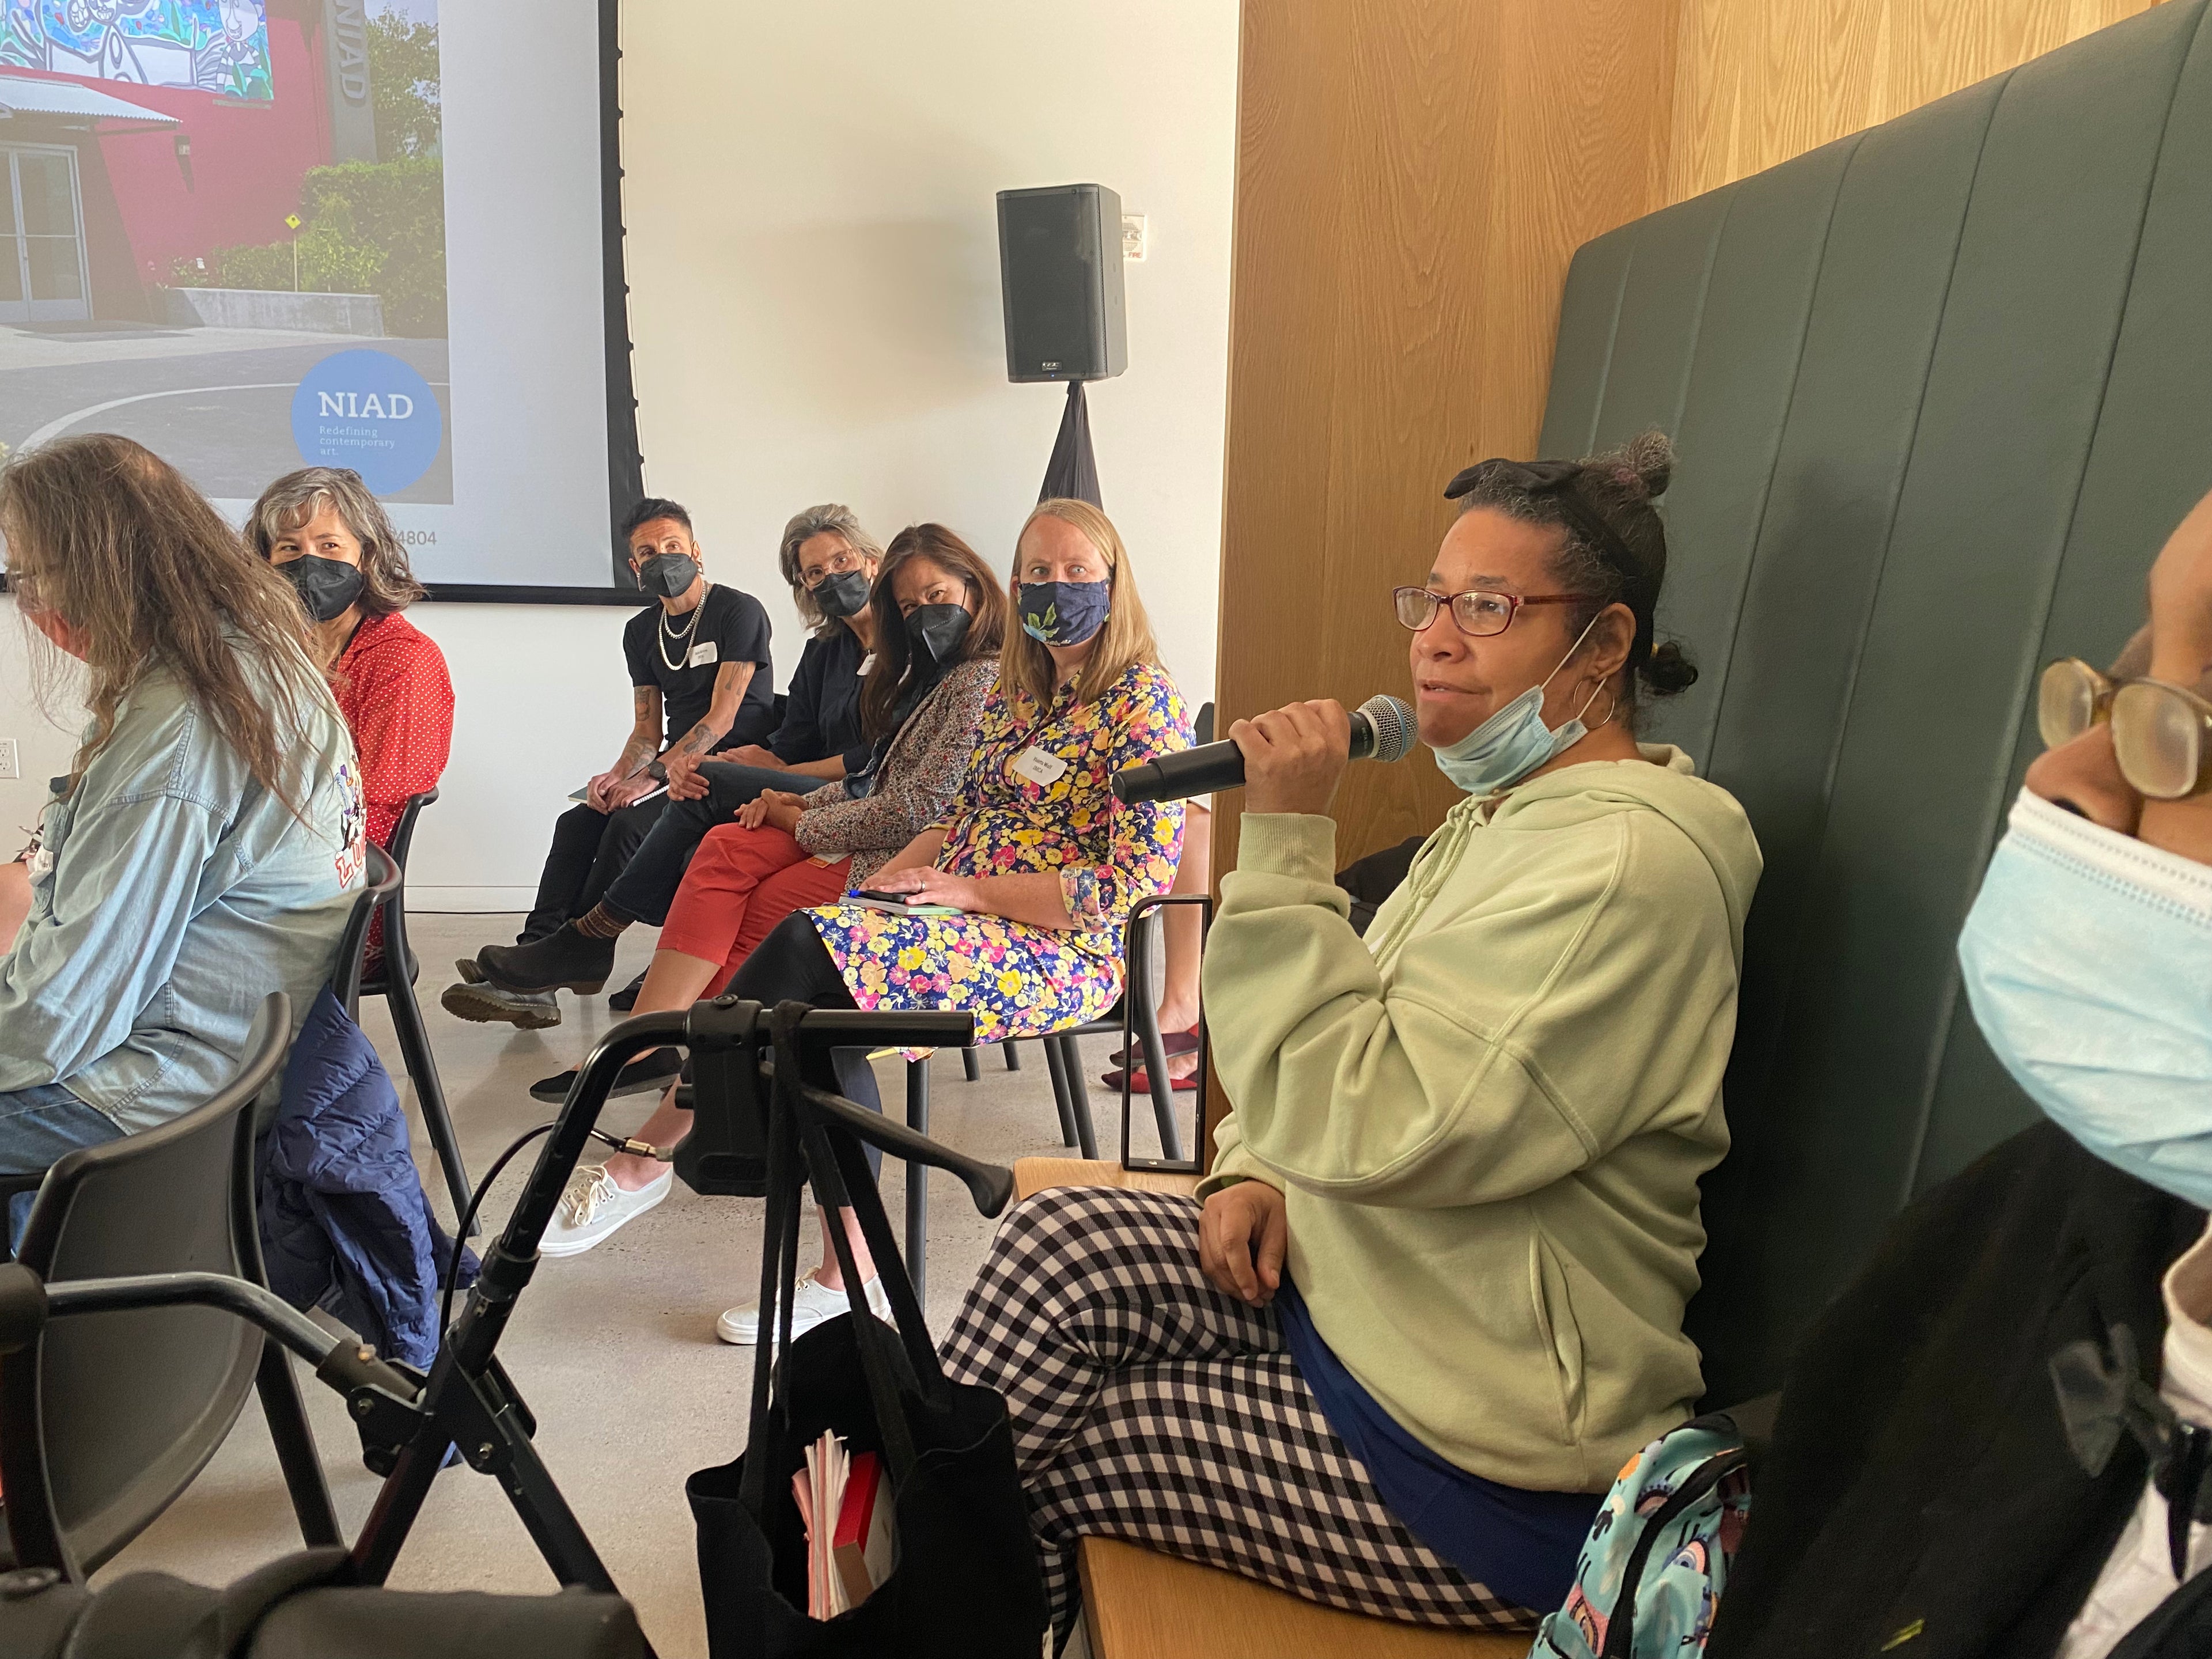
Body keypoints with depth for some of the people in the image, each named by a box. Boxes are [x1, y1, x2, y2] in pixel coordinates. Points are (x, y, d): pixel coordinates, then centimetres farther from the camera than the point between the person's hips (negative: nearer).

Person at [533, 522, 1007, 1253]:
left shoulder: (986, 682, -12)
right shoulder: (931, 673, 21)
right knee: (727, 850, -10)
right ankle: (634, 1055, -20)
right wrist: (803, 804, 5)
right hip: (878, 839, 10)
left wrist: (804, 823, -6)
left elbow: (916, 810, -19)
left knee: (752, 916, -17)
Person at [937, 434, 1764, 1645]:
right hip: (1350, 1284, 9)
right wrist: (1260, 1167, -2)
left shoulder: (1627, 861, -23)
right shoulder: (1515, 808, 9)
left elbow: (1370, 1127, -28)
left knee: (1044, 1453, -7)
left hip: (1485, 1461, -8)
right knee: (1054, 1245, -9)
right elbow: (1362, 1061, 16)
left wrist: (1287, 848, -27)